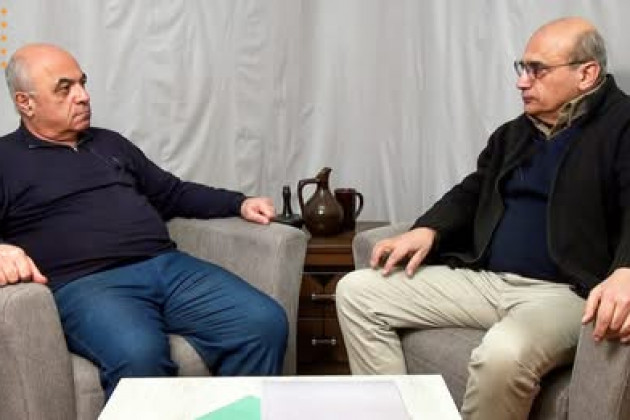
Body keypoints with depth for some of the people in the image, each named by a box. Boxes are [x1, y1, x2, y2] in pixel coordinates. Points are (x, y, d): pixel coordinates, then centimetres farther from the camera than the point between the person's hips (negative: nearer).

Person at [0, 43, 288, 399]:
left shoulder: (110, 143, 28)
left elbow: (173, 193, 33)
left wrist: (239, 203, 21)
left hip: (169, 266, 6)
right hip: (86, 283, -5)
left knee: (266, 324, -19)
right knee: (139, 355, -40)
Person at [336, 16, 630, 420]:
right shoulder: (514, 133, 19)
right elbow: (472, 192, 23)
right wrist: (428, 230, 2)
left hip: (564, 291, -7)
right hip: (484, 279, 7)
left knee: (504, 355, -40)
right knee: (356, 291, -3)